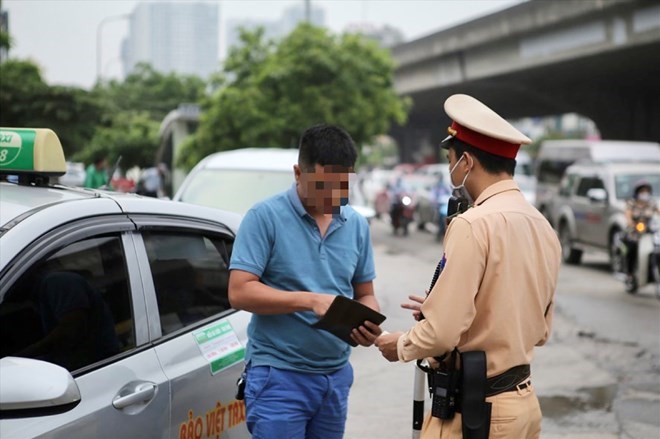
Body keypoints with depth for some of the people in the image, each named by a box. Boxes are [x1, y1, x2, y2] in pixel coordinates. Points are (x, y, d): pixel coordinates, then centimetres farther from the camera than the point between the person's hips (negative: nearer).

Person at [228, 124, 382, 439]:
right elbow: (239, 292, -14)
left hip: (336, 375, 6)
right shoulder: (265, 217, -8)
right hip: (279, 374, -5)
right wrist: (311, 300, -23)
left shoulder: (357, 224, 9)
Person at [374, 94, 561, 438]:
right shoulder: (544, 229, 8)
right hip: (525, 401, 8)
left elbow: (442, 333, -21)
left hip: (472, 409, -8)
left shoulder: (473, 225, -17)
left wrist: (401, 346, 0)